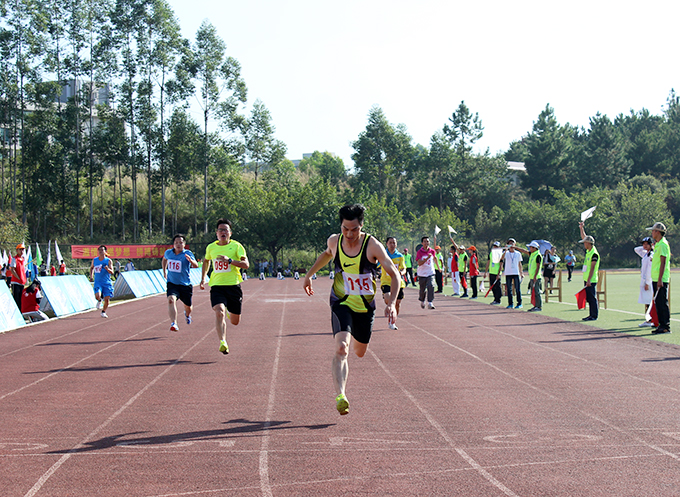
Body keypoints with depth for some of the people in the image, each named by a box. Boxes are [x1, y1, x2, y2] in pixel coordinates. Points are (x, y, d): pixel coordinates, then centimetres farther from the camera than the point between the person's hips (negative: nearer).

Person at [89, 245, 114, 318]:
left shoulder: (108, 261, -6)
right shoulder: (94, 260, 2)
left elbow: (112, 272, -12)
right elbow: (91, 267, 22)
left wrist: (107, 269, -33)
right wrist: (91, 275, 7)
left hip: (107, 283, -1)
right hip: (98, 282, 1)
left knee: (106, 299, -1)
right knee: (97, 296, -22)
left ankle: (103, 312, 24)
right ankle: (99, 301, 15)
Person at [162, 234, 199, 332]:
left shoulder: (188, 254, -13)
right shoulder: (168, 253, -1)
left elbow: (196, 265, -29)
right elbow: (164, 259, 25)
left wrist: (191, 260, -50)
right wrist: (164, 271, 19)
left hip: (185, 284, -1)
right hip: (172, 283, 1)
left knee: (188, 306, 14)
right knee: (171, 300, -27)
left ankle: (187, 314, 52)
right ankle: (173, 323, -35)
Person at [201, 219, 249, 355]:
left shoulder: (236, 246, -2)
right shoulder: (211, 247, 8)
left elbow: (246, 264, -12)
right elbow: (206, 261, 29)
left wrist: (229, 260, -23)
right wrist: (203, 279, 22)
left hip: (233, 286, -1)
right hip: (216, 286, 1)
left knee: (235, 322, 9)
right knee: (219, 312, -27)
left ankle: (229, 313, 45)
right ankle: (223, 342, -31)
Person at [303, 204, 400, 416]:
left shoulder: (372, 245, -16)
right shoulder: (334, 241, -7)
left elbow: (394, 274, -13)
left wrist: (392, 303, -25)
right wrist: (309, 275, 23)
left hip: (365, 307, 1)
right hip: (341, 303, 0)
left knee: (360, 351, 18)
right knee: (341, 348, -23)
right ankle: (340, 396, -32)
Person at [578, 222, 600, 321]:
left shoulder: (594, 254, -16)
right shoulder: (588, 251, 10)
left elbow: (592, 268, -20)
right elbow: (584, 237, 25)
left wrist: (589, 280, -23)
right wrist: (581, 228, 22)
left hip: (591, 280, -9)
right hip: (587, 279, 9)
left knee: (592, 297, -5)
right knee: (588, 298, 10)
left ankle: (594, 315, -2)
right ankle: (591, 314, 15)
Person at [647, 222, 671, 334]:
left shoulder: (663, 244, -12)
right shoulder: (657, 244, 17)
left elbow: (663, 263, -17)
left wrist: (660, 279, -21)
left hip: (661, 279, -10)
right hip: (656, 279, 10)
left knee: (662, 303, -8)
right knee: (658, 303, 11)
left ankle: (666, 326, -6)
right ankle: (661, 325, 15)